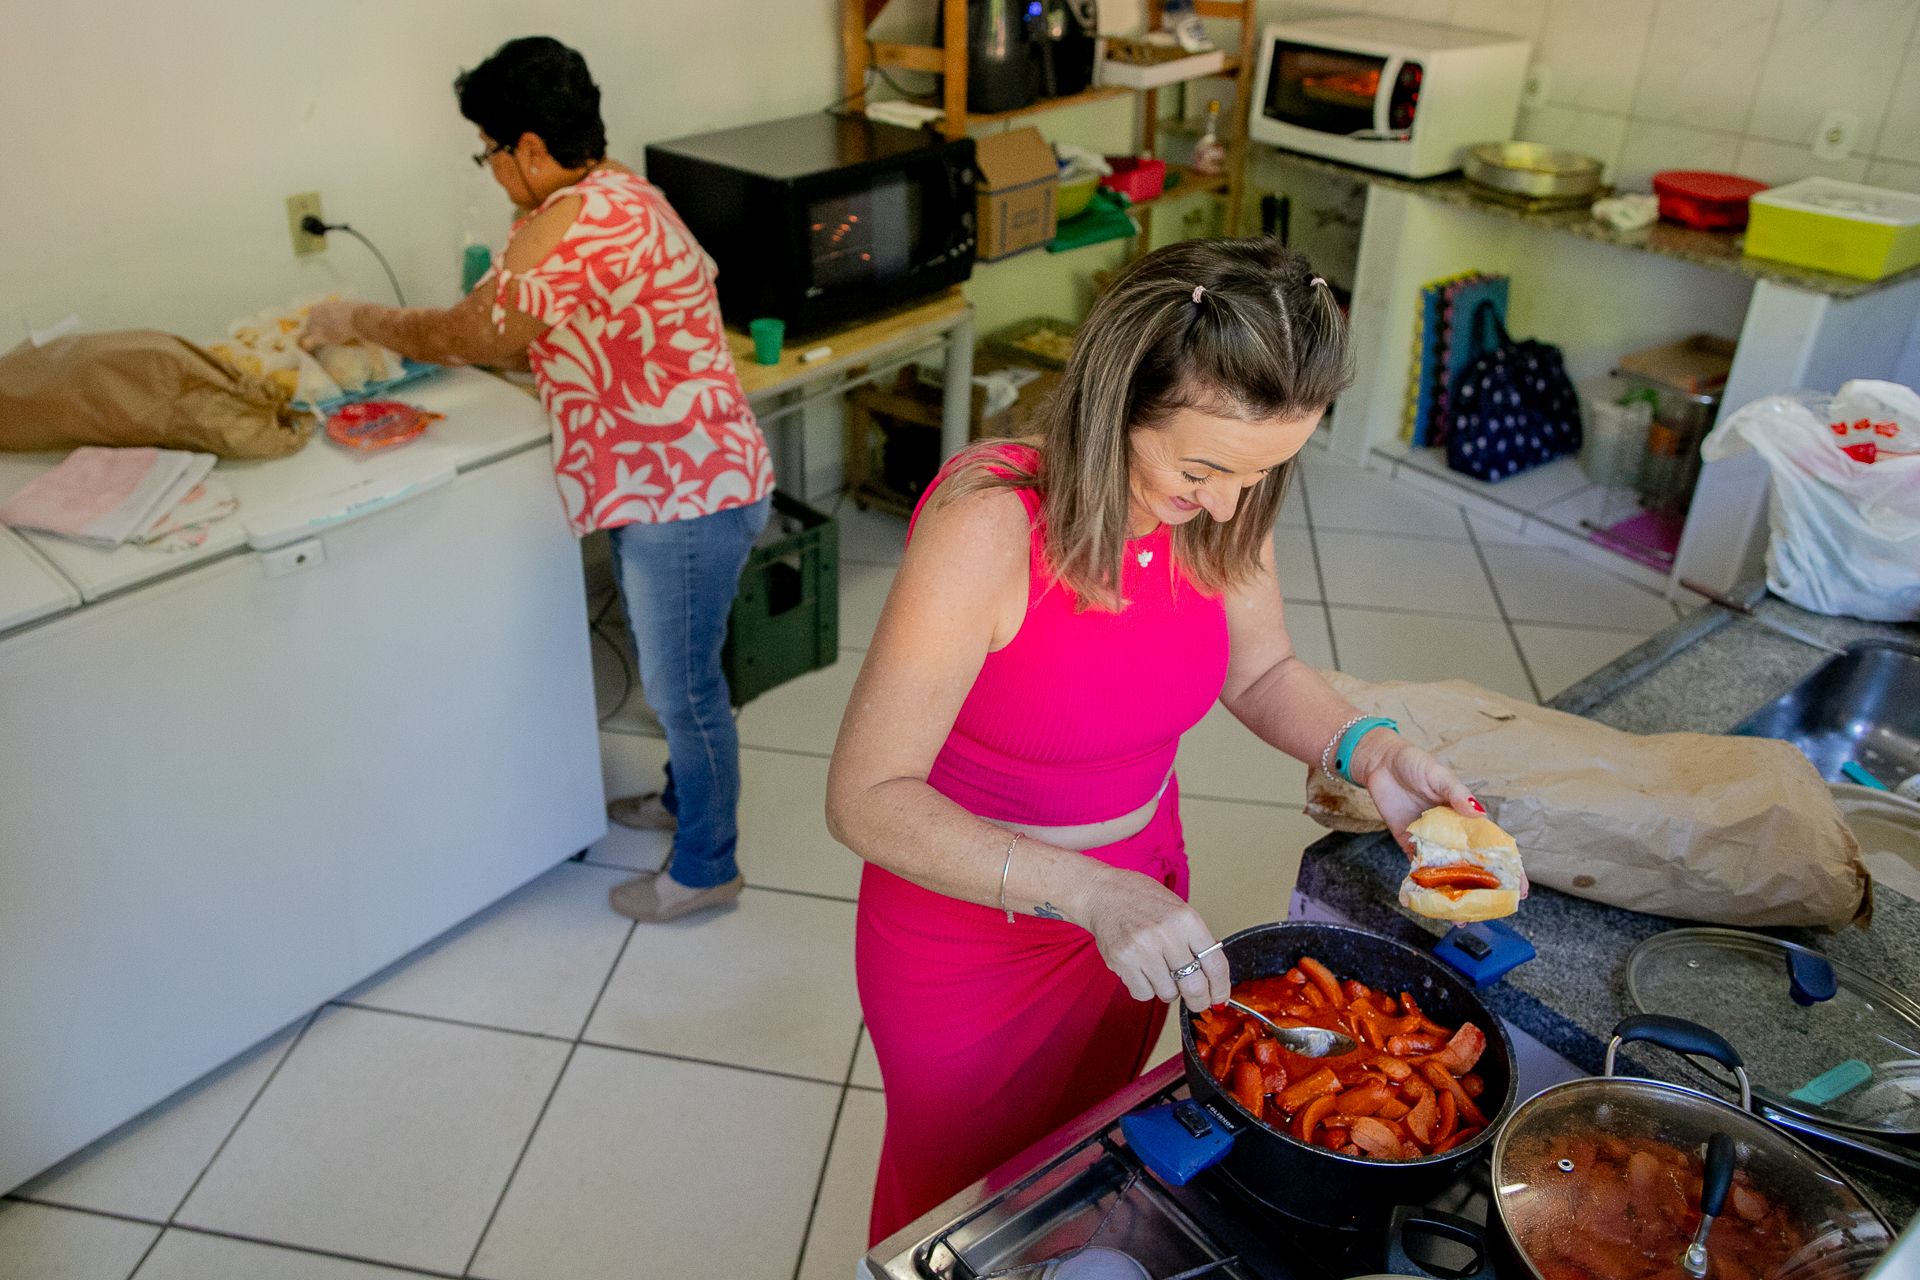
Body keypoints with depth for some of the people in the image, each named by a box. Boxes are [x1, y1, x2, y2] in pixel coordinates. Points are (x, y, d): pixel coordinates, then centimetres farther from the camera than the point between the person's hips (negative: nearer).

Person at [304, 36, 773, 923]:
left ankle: (705, 869, 22)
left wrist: (358, 321, 3)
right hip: (665, 485, 10)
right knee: (672, 673, 25)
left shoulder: (573, 224, -23)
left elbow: (470, 335, -14)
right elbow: (550, 339, 18)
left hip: (687, 498, -10)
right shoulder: (617, 193, 10)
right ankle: (686, 798, 46)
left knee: (682, 685, 5)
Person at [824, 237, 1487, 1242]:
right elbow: (866, 799, -30)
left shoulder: (1221, 501, -14)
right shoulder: (989, 525, -33)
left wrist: (1366, 750, -17)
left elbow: (1259, 671, 3)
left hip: (1134, 908, 5)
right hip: (966, 930, -5)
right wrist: (1087, 891, -40)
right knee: (958, 1193, 23)